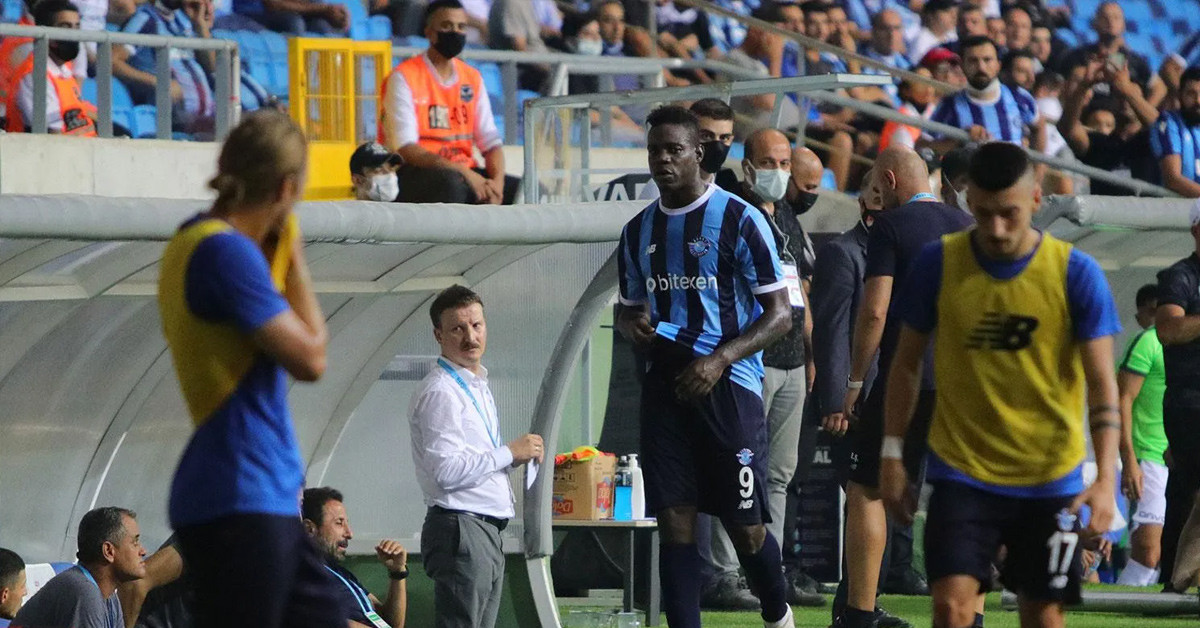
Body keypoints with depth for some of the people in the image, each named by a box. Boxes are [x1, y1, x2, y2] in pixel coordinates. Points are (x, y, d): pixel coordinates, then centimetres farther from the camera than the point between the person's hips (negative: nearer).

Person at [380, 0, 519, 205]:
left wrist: (496, 182, -13)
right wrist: (465, 173, -25)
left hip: (463, 171, 7)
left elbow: (490, 141, 9)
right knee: (452, 183, -39)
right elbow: (405, 149, -16)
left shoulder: (472, 79, 13)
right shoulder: (404, 78, -6)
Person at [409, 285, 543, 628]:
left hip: (487, 533, 10)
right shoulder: (440, 392, -12)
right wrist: (509, 453, -14)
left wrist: (516, 455, 10)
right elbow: (447, 471, -21)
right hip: (460, 530, -10)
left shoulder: (477, 386, 20)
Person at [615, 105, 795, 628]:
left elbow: (780, 314, -5)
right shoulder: (639, 231, 13)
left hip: (728, 385, -5)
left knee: (746, 525, -2)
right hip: (664, 384, 5)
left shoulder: (740, 220, -5)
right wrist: (633, 326, 0)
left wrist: (720, 360, -17)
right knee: (674, 519, -1)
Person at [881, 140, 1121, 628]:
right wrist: (892, 454, 4)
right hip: (961, 472, 0)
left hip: (1051, 479, 0)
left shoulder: (1076, 273, -8)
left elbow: (1101, 382, -7)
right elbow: (908, 361, 7)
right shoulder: (938, 264, -5)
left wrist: (1106, 478, -18)